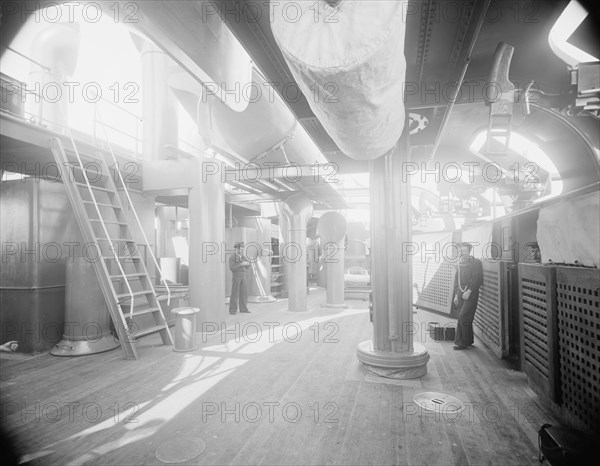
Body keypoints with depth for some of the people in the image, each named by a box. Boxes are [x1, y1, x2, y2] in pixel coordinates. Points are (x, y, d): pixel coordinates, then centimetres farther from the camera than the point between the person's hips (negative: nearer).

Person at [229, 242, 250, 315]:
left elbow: (248, 264, 19)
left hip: (243, 276, 6)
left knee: (244, 292, 5)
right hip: (235, 275, -6)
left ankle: (243, 309, 12)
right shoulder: (232, 257, -8)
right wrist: (241, 264, -21)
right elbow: (232, 267, -18)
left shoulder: (242, 256, 13)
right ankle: (232, 310, 1)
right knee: (235, 293, -5)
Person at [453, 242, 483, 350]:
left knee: (463, 316, -11)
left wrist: (468, 291, -18)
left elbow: (478, 279, -13)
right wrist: (456, 294, 15)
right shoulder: (459, 264, 16)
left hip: (471, 294, -6)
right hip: (461, 294, 6)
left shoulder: (476, 263, -5)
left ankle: (465, 342, -1)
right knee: (461, 318, 6)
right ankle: (461, 341, 14)